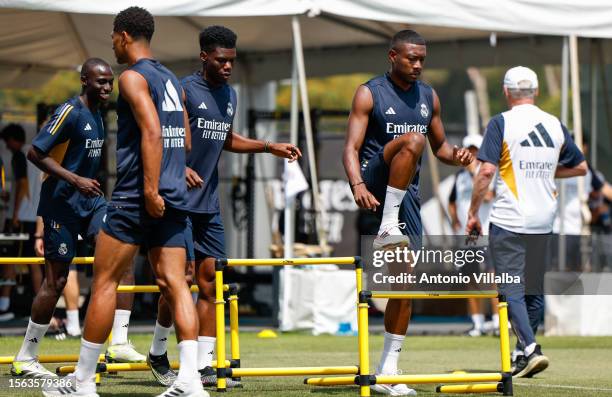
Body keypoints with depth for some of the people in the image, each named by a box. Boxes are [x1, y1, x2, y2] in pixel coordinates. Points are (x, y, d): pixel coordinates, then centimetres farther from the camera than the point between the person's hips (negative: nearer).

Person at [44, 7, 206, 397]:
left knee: (105, 281, 1)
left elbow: (151, 132, -20)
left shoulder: (133, 77, -8)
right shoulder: (172, 80, 18)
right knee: (174, 283, 1)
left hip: (136, 197, -7)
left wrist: (150, 191, -23)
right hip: (174, 197, 7)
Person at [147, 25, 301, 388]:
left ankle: (205, 365, 3)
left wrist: (270, 147, 18)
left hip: (209, 204, 7)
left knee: (211, 278, 2)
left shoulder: (230, 95, 13)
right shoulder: (184, 91, -11)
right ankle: (158, 354, 11)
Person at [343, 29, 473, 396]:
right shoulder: (370, 94, -2)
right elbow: (352, 147, -8)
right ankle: (387, 226, -30)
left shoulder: (429, 97, 14)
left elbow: (439, 145, 23)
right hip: (376, 183, -5)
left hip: (407, 192, 5)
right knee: (412, 140, -33)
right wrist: (358, 184, -27)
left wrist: (454, 156, -1)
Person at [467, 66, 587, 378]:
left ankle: (531, 349, -21)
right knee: (534, 291, 15)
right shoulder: (555, 125, 7)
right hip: (543, 223, 5)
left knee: (512, 291, -5)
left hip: (508, 222, -5)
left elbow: (487, 171, -14)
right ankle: (524, 353, 21)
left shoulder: (501, 123, -7)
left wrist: (473, 213, -7)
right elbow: (580, 167, 17)